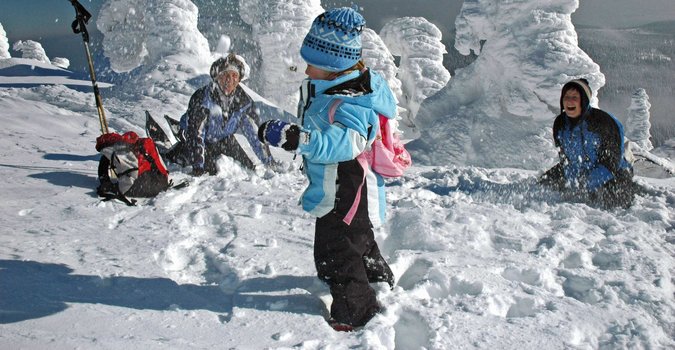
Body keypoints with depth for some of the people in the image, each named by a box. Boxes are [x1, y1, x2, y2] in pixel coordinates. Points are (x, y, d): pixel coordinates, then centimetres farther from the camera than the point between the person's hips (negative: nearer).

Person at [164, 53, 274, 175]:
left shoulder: (243, 100, -18)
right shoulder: (202, 98, -32)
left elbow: (255, 131, -10)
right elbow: (196, 133, -33)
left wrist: (269, 162, -10)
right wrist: (198, 166, -39)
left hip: (224, 139, 5)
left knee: (249, 168, 1)